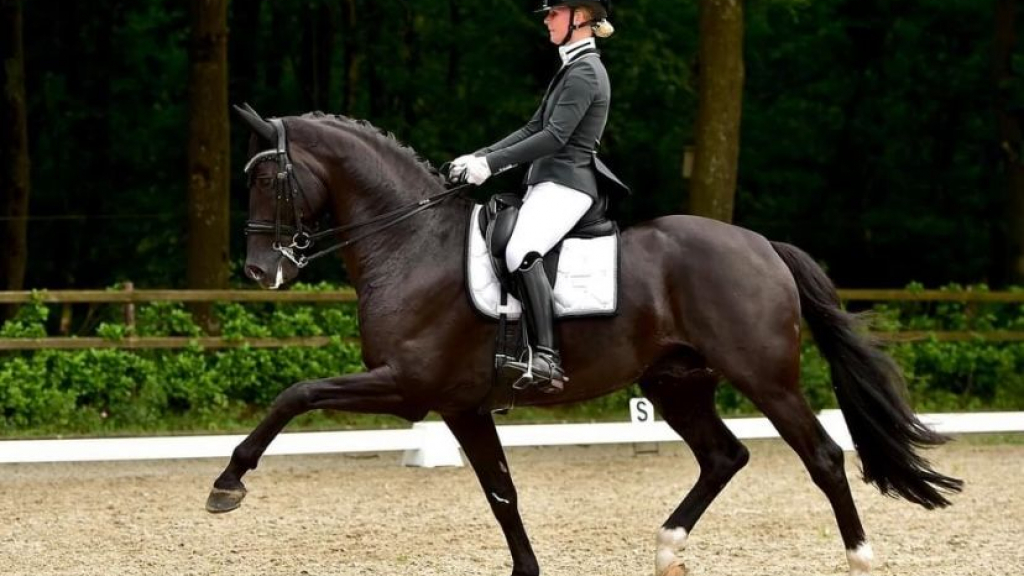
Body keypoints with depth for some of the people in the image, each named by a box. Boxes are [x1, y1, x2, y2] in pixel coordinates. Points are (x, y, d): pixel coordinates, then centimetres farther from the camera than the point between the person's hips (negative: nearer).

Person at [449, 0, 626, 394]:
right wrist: (479, 157, 13)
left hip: (567, 183, -11)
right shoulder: (574, 68, 21)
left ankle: (546, 359, -40)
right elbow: (534, 129, 23)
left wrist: (491, 163, -18)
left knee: (521, 253, -33)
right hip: (549, 182, 11)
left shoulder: (584, 72, -11)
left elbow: (554, 138, -19)